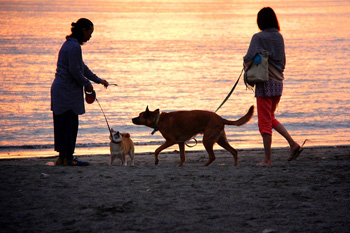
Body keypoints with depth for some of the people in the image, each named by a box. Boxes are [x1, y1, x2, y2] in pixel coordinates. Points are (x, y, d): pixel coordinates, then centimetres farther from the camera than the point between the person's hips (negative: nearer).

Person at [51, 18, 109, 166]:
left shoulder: (70, 44, 17)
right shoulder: (74, 47, -16)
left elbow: (82, 67, 25)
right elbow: (75, 71, -19)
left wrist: (98, 80, 28)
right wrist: (87, 84, -6)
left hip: (60, 89, 10)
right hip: (68, 91, -10)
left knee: (63, 125, 12)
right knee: (70, 124, -5)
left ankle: (62, 157, 16)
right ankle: (68, 158, -1)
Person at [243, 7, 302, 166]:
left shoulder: (258, 38, -11)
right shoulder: (279, 37, 9)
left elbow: (249, 58, -20)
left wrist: (246, 67, 0)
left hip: (265, 84, -7)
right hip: (278, 83, 7)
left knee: (265, 122, 1)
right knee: (271, 118, 22)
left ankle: (267, 160, 4)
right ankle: (293, 144, 11)